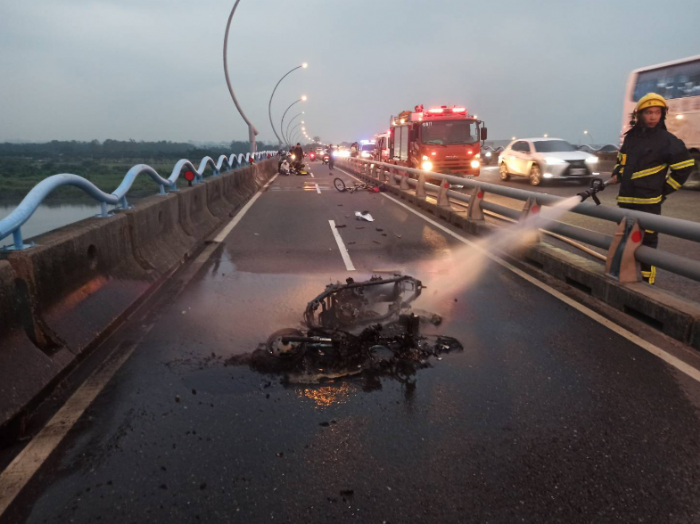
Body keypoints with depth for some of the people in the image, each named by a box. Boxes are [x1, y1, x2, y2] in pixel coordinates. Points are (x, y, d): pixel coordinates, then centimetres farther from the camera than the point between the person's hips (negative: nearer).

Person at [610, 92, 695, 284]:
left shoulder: (667, 140, -6)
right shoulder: (631, 136, 10)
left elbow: (685, 166, -1)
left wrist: (665, 189, -1)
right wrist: (617, 175, 9)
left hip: (649, 201, -6)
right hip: (625, 198, 6)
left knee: (647, 241, -6)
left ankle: (646, 279, -1)